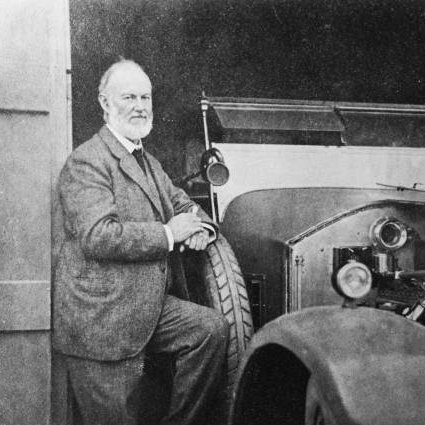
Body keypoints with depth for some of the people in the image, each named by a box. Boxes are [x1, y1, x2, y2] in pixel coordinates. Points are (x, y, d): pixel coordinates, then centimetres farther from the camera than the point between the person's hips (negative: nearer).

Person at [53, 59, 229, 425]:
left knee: (213, 327, -10)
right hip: (100, 322, -8)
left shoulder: (147, 161, 16)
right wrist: (169, 234, -20)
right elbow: (97, 237, -26)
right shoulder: (86, 162, -14)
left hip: (150, 308, 8)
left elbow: (181, 203, 21)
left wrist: (200, 227, -4)